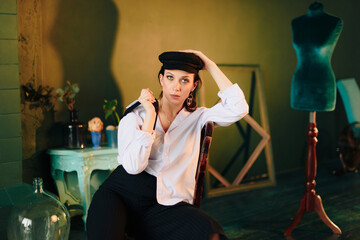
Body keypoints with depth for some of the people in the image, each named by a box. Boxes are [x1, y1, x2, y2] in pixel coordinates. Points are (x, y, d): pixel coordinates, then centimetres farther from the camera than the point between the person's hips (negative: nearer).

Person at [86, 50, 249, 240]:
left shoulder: (197, 118, 11)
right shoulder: (135, 116, 7)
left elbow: (238, 108, -7)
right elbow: (133, 166, -9)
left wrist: (210, 65, 1)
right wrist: (150, 115, -10)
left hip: (165, 204, 1)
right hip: (121, 192, -1)